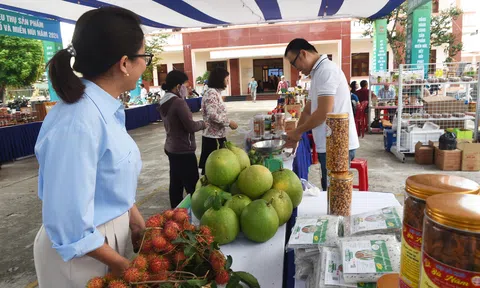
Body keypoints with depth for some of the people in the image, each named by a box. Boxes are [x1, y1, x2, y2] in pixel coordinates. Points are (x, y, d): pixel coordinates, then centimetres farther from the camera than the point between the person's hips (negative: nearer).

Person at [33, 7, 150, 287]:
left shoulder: (106, 108, -3)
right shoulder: (78, 124, -30)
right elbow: (69, 223, -26)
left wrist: (134, 217, 10)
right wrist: (122, 264, -14)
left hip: (109, 234, 7)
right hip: (83, 253, -7)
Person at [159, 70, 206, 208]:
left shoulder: (164, 102, 8)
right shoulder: (178, 102, -19)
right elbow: (191, 126, -20)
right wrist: (202, 123, -2)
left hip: (171, 148, 9)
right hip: (183, 150, -9)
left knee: (176, 183, 15)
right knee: (192, 186, -1)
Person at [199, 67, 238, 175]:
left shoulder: (216, 92, 14)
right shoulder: (211, 93, -16)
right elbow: (212, 115, -25)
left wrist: (227, 122, 14)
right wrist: (229, 122, -16)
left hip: (217, 135, 9)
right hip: (214, 137, -9)